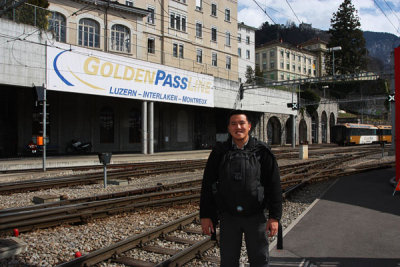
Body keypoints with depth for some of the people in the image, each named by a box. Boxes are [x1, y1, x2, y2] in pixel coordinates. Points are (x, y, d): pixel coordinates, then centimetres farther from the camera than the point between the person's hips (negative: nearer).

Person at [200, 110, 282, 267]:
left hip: (256, 217, -1)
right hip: (228, 217, 1)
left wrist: (274, 216, -6)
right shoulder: (220, 152, 0)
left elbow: (274, 186, -2)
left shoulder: (262, 152, -2)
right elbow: (207, 185, 3)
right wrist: (205, 216, 0)